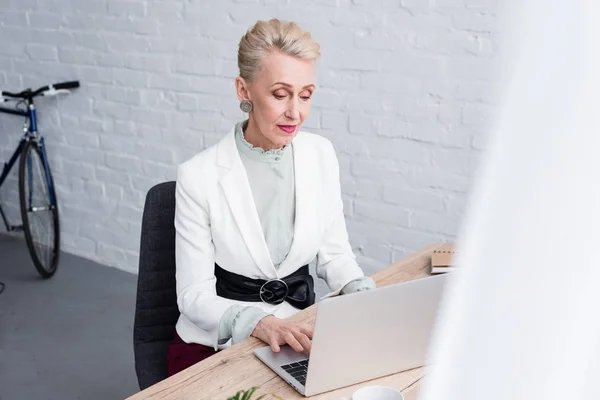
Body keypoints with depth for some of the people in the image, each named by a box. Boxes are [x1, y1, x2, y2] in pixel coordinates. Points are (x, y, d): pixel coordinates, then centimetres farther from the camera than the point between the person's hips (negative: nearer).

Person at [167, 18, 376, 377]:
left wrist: (364, 295, -13)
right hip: (213, 344, -4)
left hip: (298, 333, 4)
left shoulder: (321, 154, -1)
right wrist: (259, 323, -28)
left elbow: (334, 253, 7)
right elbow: (195, 296, -11)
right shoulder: (199, 177, -15)